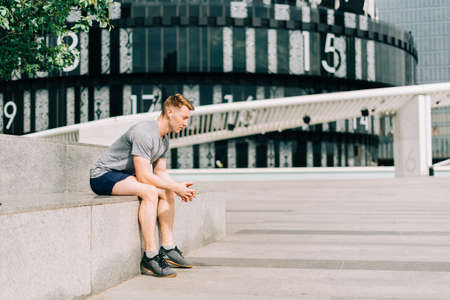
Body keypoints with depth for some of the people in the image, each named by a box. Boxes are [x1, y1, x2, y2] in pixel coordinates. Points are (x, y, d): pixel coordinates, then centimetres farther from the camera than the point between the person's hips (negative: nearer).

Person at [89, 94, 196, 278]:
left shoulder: (164, 138, 8)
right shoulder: (144, 133, -24)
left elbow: (160, 172, 11)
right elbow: (144, 176, -28)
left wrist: (179, 188, -7)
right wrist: (175, 187, -21)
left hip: (123, 176, 10)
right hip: (102, 175, -10)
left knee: (167, 192, 5)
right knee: (149, 191, -31)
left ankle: (168, 249, 6)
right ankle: (150, 258, -28)